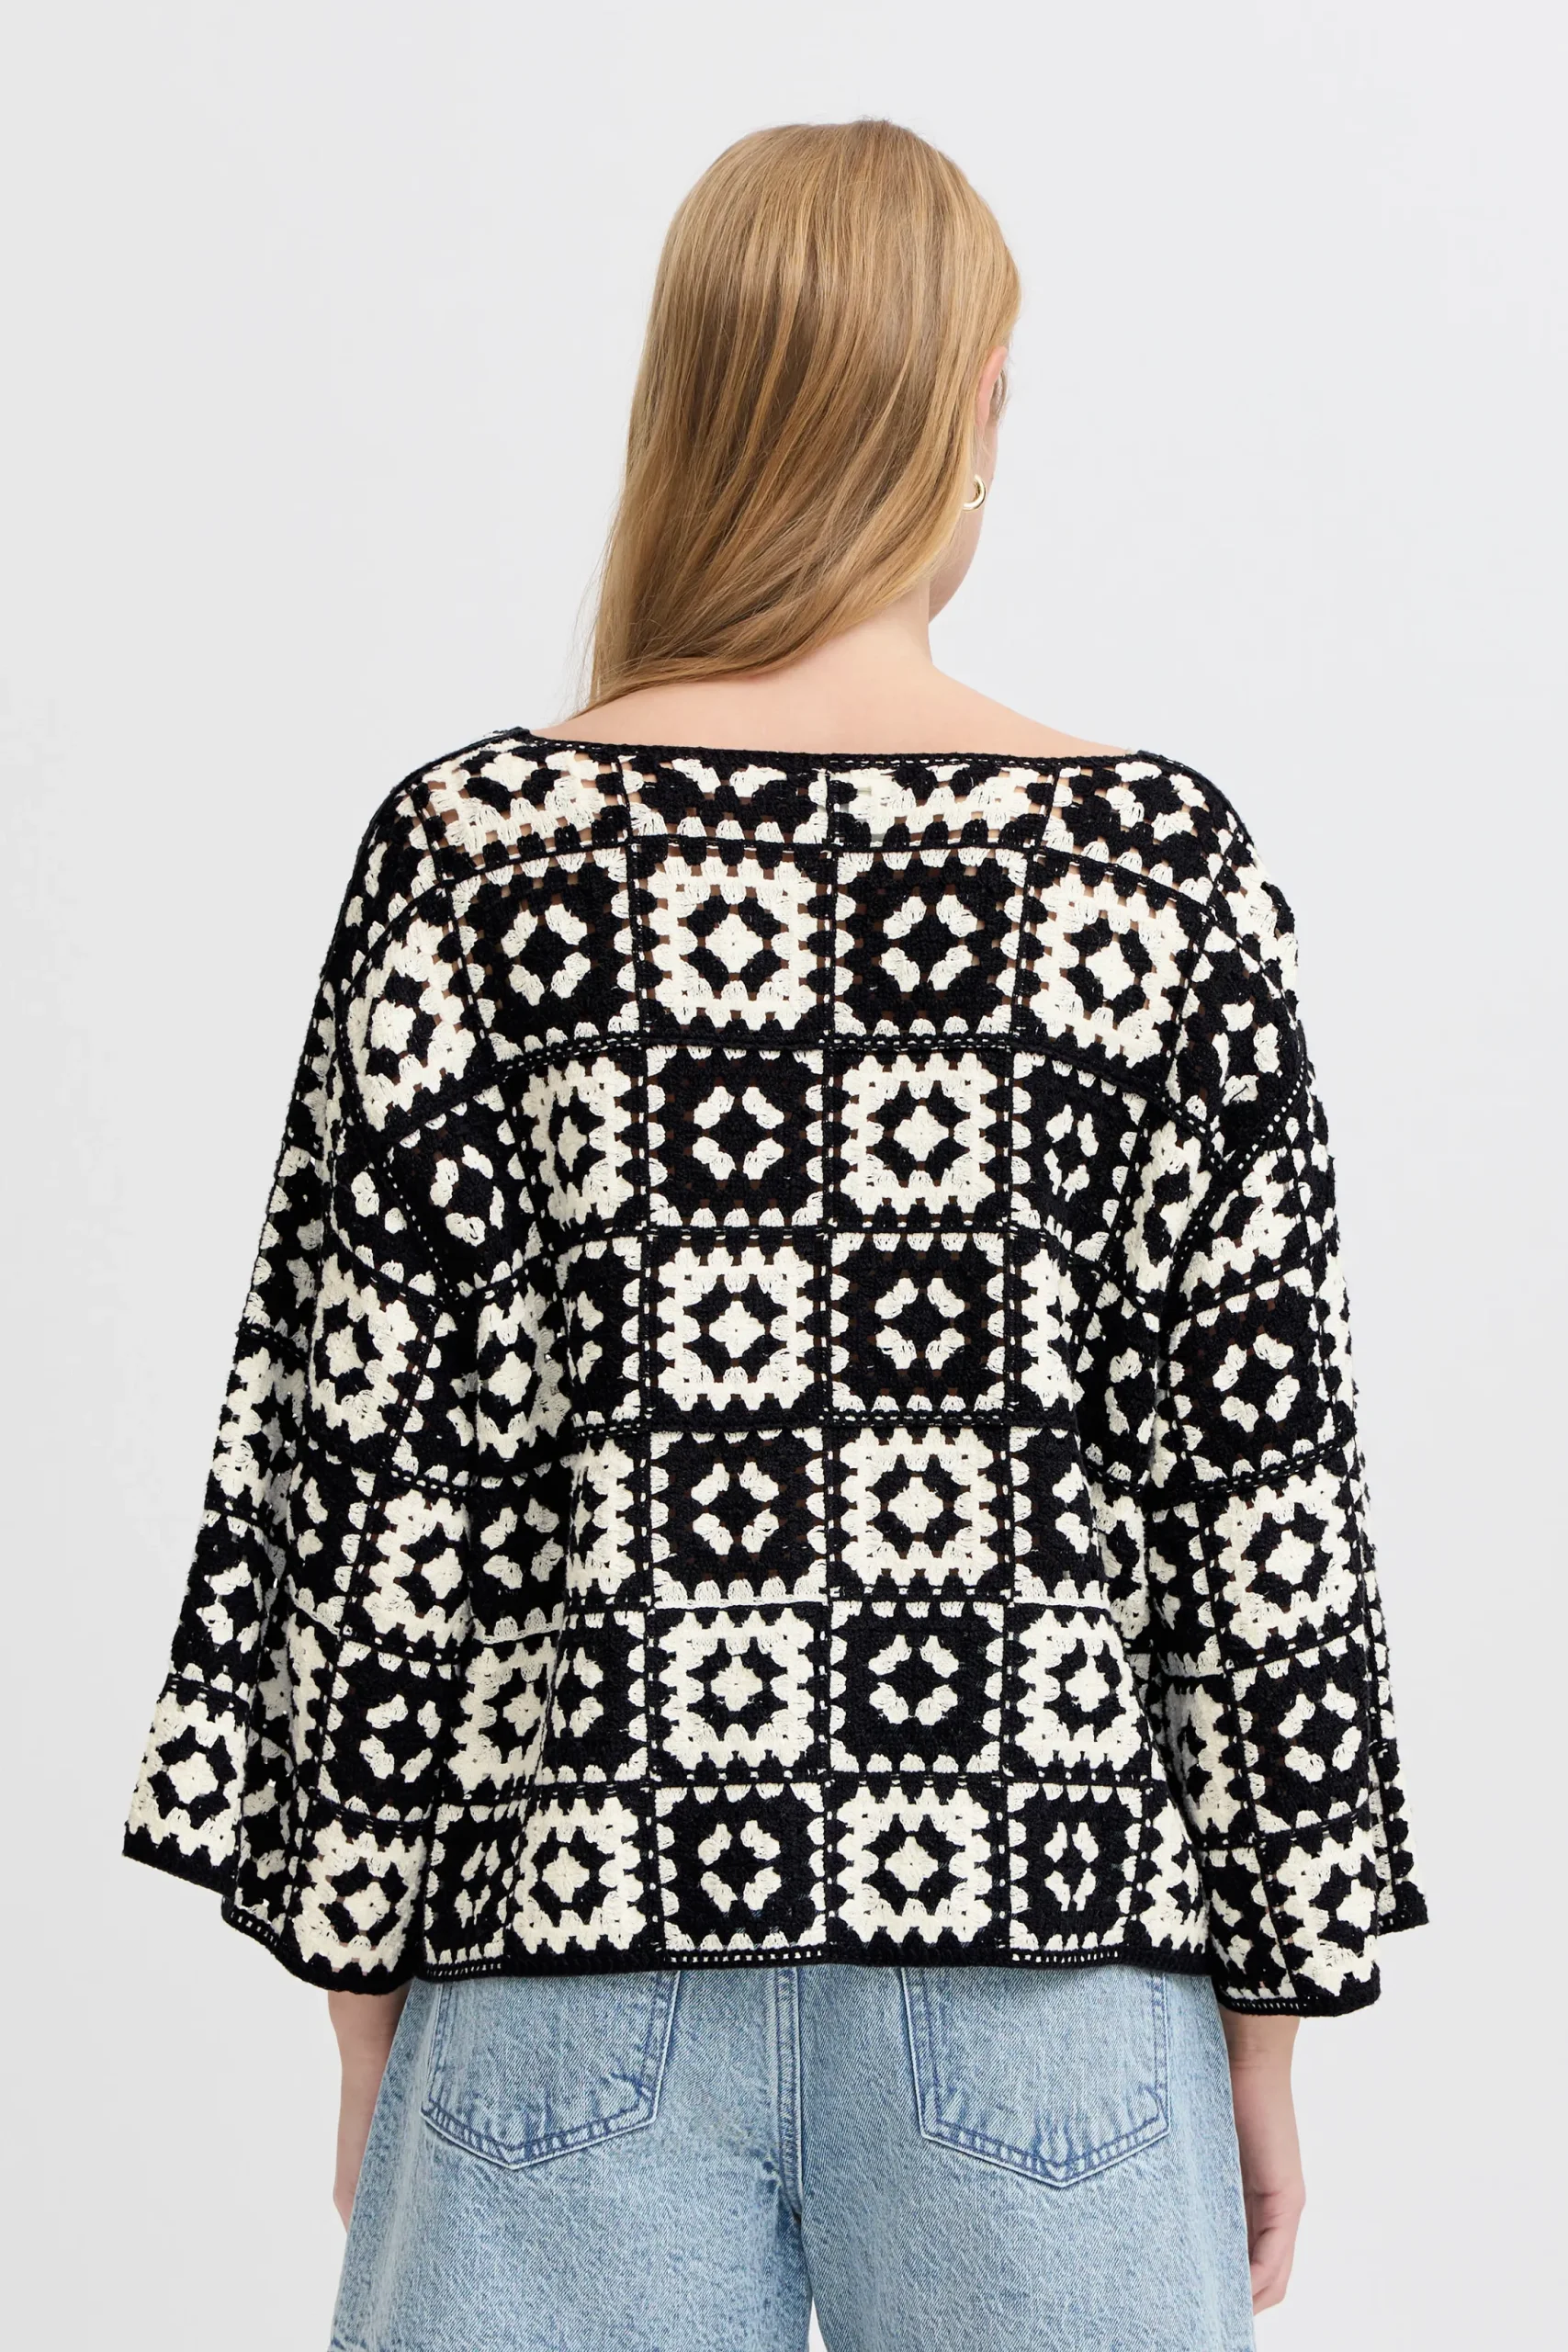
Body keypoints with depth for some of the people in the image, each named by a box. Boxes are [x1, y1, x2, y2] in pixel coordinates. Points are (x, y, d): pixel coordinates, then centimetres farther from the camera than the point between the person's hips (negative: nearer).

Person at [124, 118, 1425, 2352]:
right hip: (1039, 1946, 0)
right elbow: (1258, 1478, -3)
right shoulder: (1162, 862, -4)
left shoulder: (472, 852, -4)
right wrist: (1269, 2021, 6)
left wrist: (366, 1999, 7)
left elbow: (359, 1472, -3)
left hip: (578, 1940, 0)